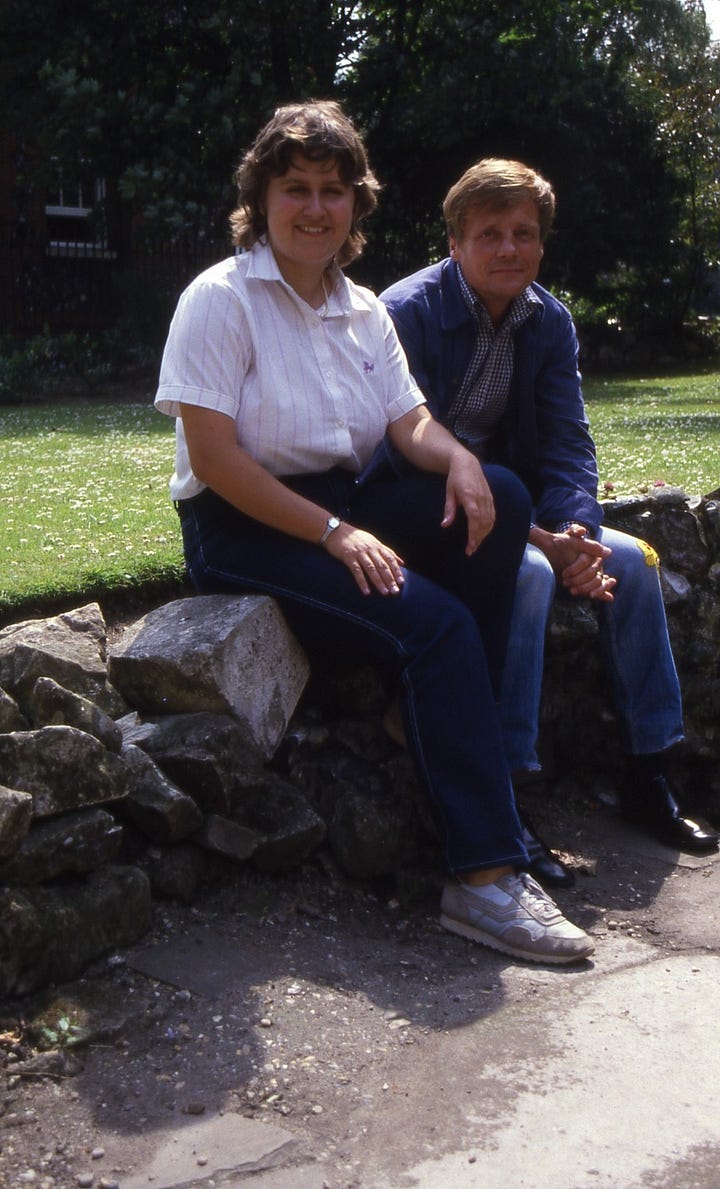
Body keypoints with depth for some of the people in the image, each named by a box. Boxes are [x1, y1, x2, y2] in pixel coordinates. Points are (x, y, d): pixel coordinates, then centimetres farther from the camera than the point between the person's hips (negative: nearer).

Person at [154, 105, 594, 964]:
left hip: (342, 506, 7)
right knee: (432, 622, -27)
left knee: (499, 498, -18)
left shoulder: (364, 312, 13)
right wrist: (333, 534, -23)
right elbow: (213, 457, -16)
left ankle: (454, 722, -11)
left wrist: (457, 458, -19)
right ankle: (485, 875, -24)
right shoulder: (221, 299, -8)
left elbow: (409, 421, 6)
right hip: (242, 529, -7)